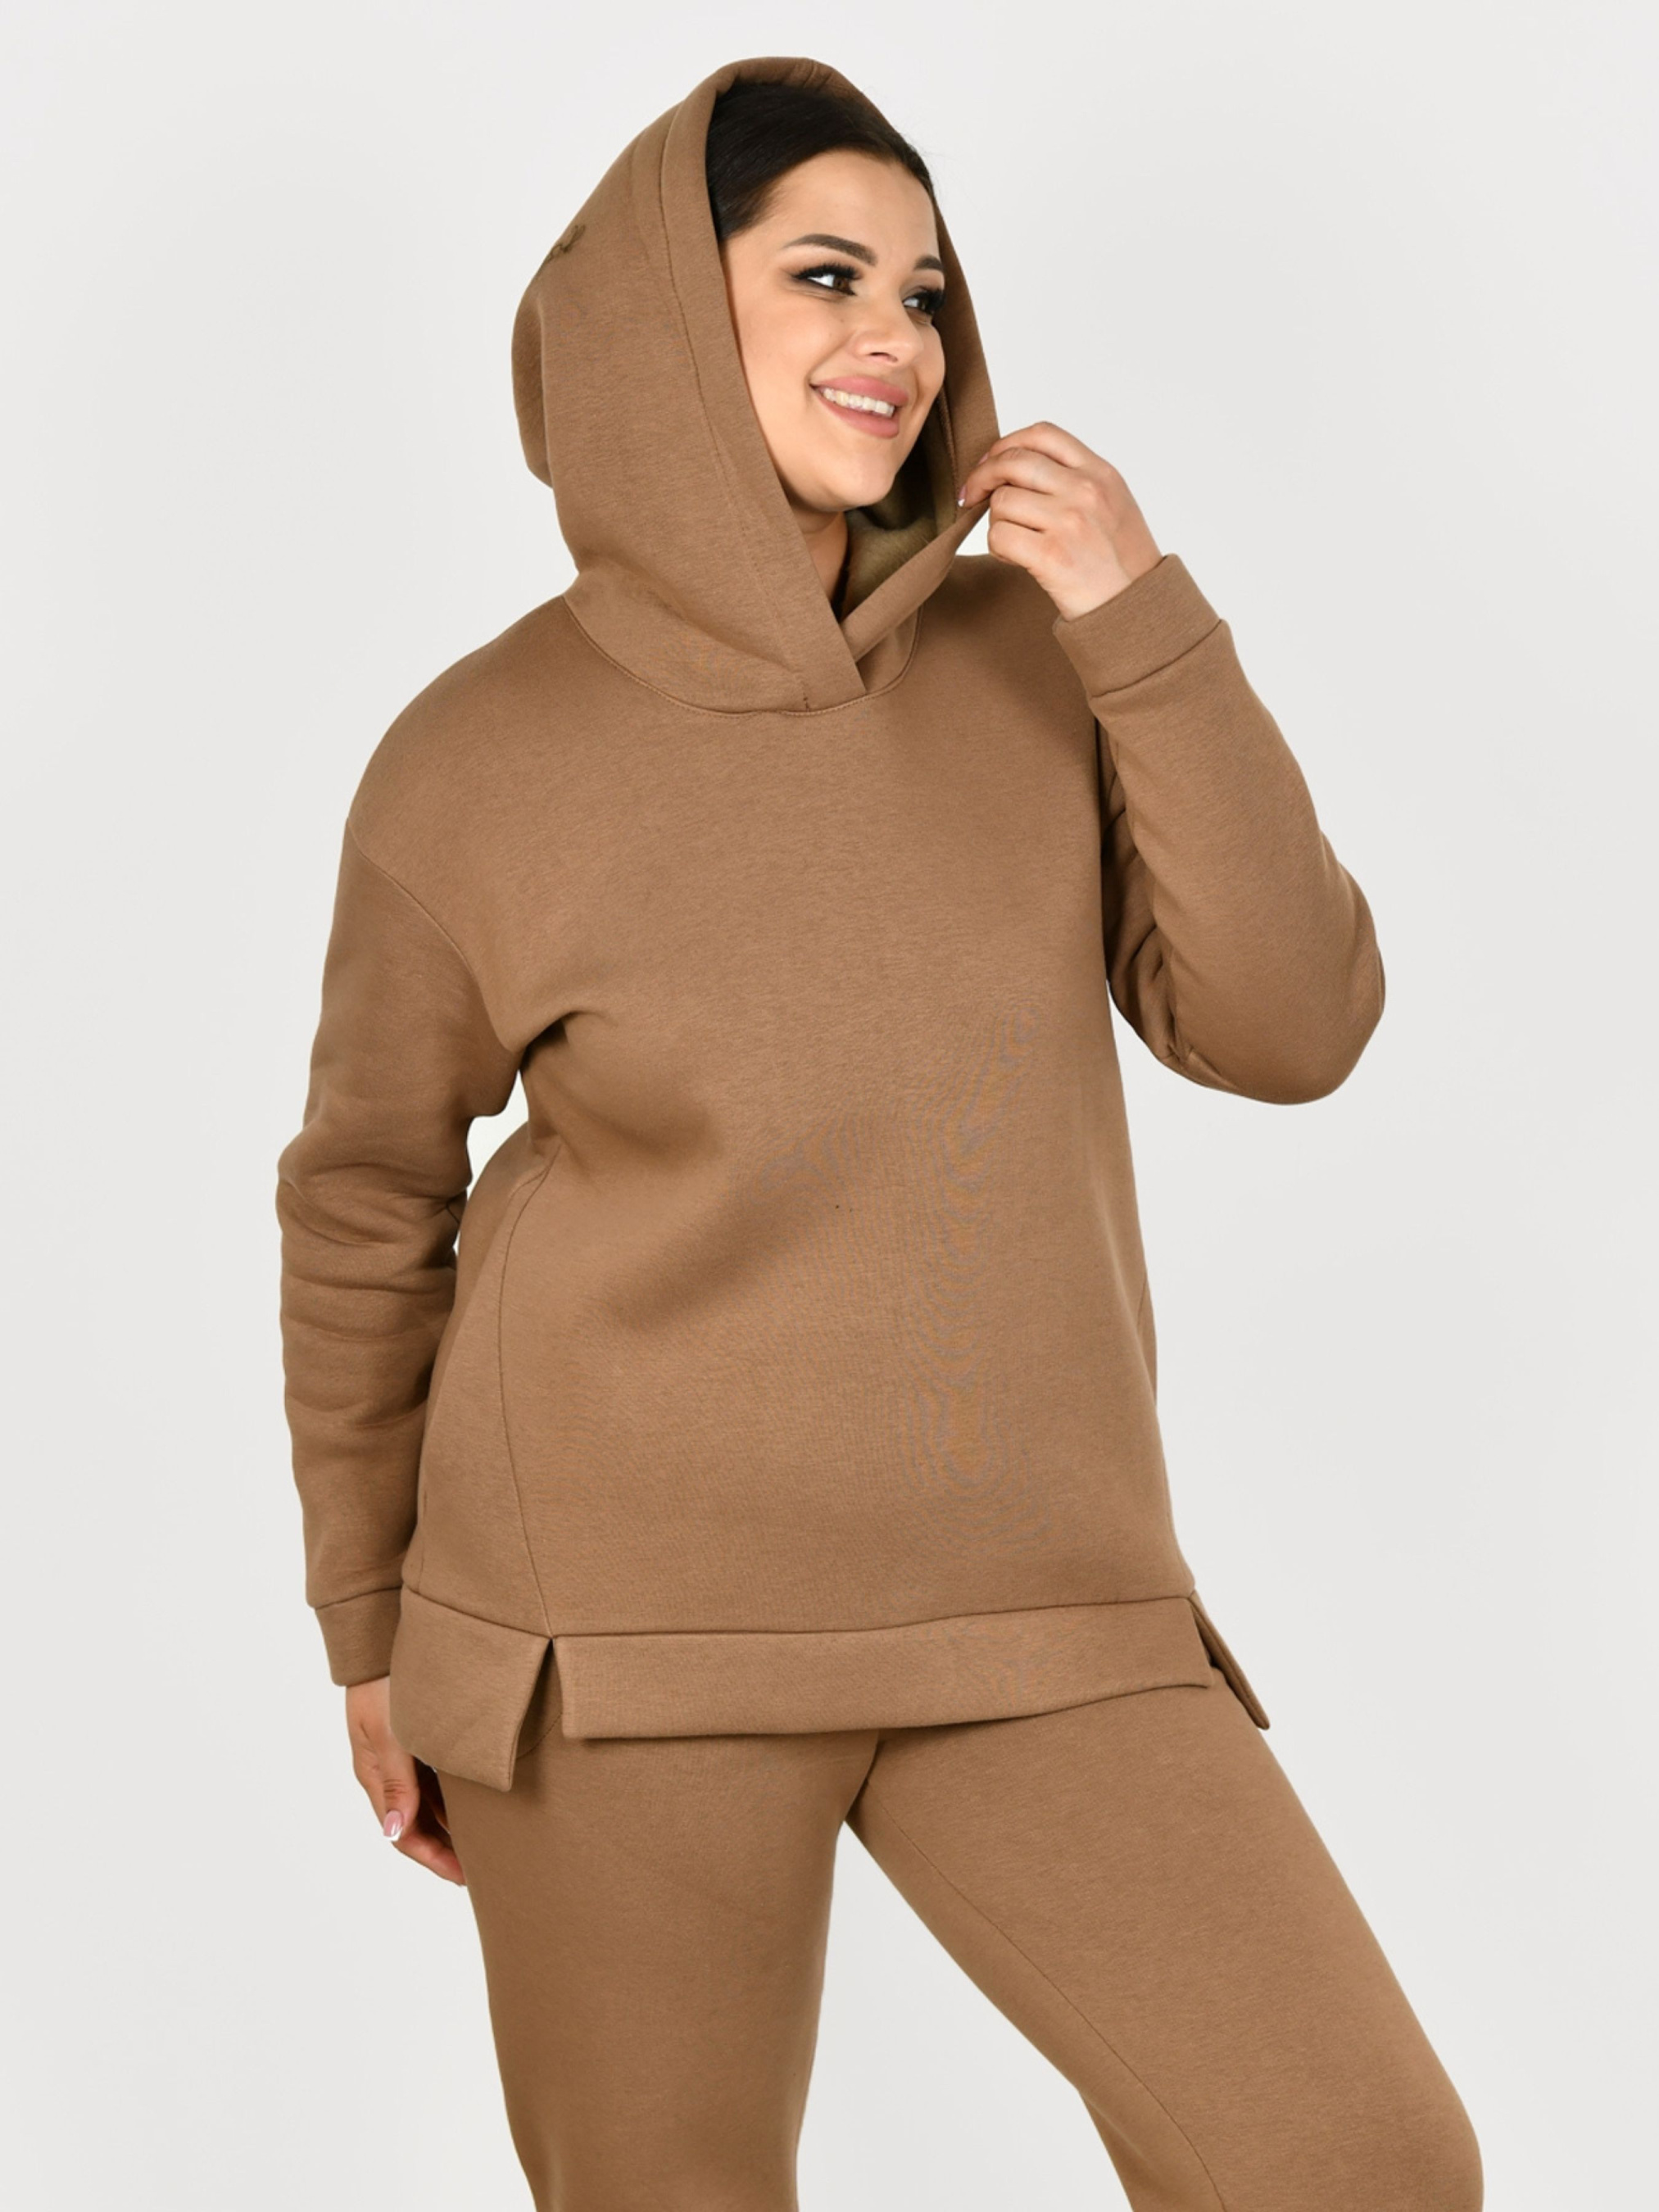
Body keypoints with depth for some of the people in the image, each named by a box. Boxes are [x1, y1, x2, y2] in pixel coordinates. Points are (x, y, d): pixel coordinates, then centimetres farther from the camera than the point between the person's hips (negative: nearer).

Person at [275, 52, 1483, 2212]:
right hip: (628, 1620, -2)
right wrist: (371, 1622, 10)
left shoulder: (1043, 657, 2)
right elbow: (367, 1202, 6)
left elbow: (1289, 1030, -5)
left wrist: (1154, 634, -13)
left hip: (1035, 1606, 2)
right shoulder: (477, 762, -5)